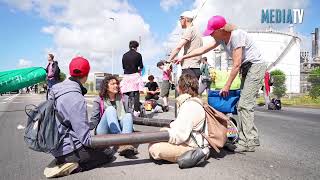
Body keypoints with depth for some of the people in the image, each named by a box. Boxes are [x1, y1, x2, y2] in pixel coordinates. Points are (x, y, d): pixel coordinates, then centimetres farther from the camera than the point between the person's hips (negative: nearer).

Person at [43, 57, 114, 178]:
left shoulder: (56, 89, 0)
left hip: (55, 146, 8)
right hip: (68, 149, -8)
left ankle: (60, 162, 8)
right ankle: (74, 167, -7)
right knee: (108, 154, 8)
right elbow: (86, 139, -24)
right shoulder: (76, 98, -25)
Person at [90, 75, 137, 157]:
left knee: (128, 115, -23)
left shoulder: (122, 98, 13)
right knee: (110, 109, -27)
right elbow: (94, 119, -1)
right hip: (103, 132, -3)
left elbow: (127, 116, 16)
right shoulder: (99, 100, 3)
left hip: (119, 129, 3)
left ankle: (125, 143, -49)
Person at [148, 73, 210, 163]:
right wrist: (168, 130, 8)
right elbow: (182, 127, 23)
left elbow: (179, 136, -25)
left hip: (192, 148, -11)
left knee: (154, 148, -20)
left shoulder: (189, 106, -21)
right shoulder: (192, 102, 14)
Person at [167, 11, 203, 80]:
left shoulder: (190, 30, -5)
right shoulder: (196, 31, 24)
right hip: (196, 68, 10)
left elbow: (178, 47, -15)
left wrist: (168, 62, -11)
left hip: (189, 69, -10)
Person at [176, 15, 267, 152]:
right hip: (246, 69, 9)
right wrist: (183, 57, 9)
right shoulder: (221, 38, 1)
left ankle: (246, 142, -8)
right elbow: (203, 49, 8)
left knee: (244, 104, -14)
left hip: (256, 66, -9)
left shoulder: (236, 35, -24)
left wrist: (227, 86, -19)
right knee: (243, 103, 6)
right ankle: (253, 138, 15)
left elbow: (236, 64, -24)